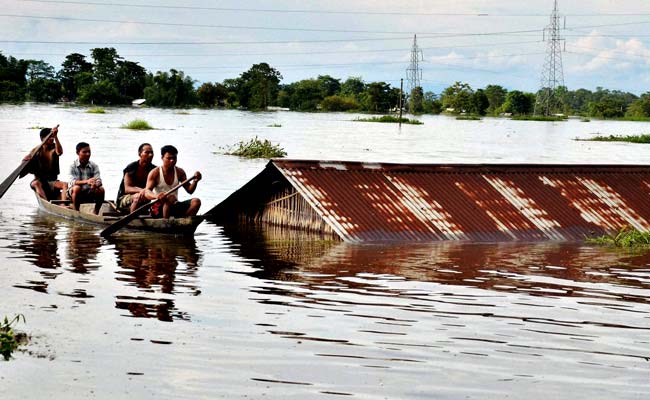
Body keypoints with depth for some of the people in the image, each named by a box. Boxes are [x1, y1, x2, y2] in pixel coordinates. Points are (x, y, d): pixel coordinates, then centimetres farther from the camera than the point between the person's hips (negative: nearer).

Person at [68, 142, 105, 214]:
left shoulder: (94, 166, 0)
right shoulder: (73, 166, -9)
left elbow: (98, 181, -12)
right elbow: (73, 182, -24)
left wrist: (95, 184, -39)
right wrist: (86, 181, -42)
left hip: (89, 193, 3)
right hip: (75, 193, -3)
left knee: (101, 189, -24)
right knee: (76, 188, -35)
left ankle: (96, 213, -12)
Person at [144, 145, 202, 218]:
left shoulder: (179, 172, 8)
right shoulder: (155, 173, -6)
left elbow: (189, 190, 8)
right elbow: (147, 192, -18)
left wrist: (195, 181, -14)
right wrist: (156, 196, -42)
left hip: (175, 207, 5)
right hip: (158, 208, -5)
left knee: (196, 202, -16)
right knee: (171, 198, -36)